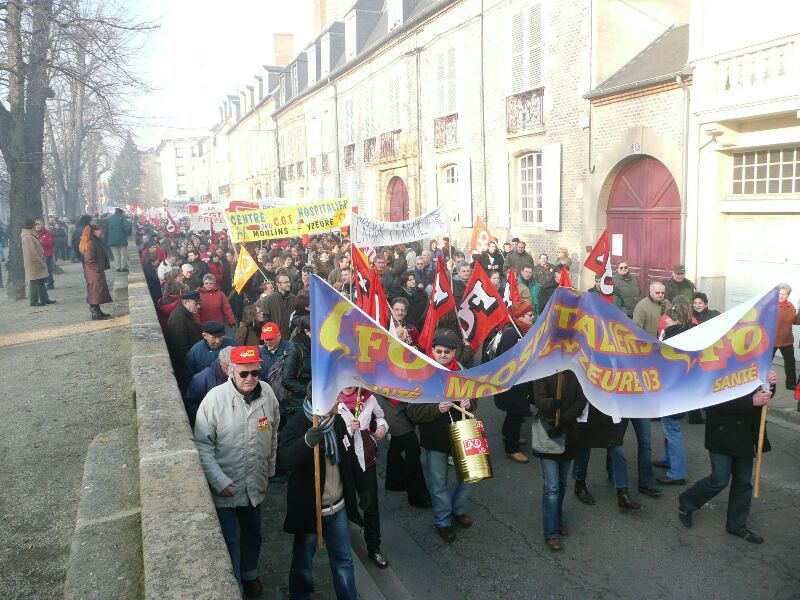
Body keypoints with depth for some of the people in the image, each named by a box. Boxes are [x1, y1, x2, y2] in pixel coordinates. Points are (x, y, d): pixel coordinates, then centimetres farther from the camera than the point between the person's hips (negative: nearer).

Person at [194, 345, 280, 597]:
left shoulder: (267, 393, -9)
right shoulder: (215, 398, -20)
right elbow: (202, 444, -16)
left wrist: (270, 469, 12)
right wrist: (218, 480, -20)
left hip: (256, 484, 4)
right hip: (225, 488, -4)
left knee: (252, 533, 25)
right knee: (228, 541, 8)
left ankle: (249, 575, 50)